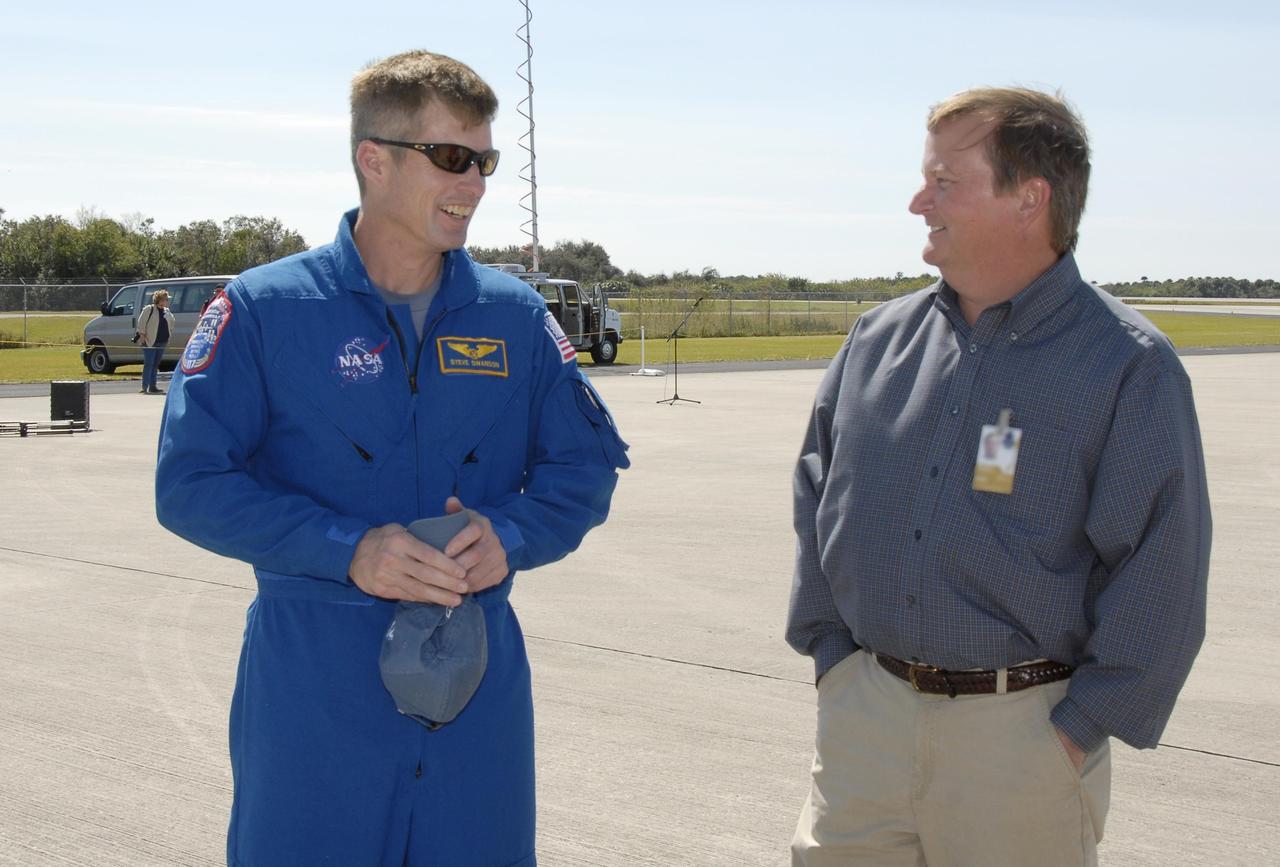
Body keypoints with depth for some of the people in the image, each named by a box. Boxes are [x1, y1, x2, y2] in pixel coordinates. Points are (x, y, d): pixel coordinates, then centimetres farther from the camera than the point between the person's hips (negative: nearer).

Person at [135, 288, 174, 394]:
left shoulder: (167, 311, 13)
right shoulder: (149, 309, -7)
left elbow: (171, 322, 25)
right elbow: (141, 323, -9)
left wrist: (168, 336, 17)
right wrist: (142, 335, -14)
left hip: (162, 342, 7)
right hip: (150, 341, -7)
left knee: (155, 364, 9)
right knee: (149, 363, -9)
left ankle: (152, 386, 12)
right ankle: (145, 387, -10)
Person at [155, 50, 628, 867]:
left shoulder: (516, 316, 6)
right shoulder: (264, 309, -5)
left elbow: (587, 464, 8)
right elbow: (190, 482, -9)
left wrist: (511, 536, -13)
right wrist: (349, 549, -20)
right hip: (313, 691, -3)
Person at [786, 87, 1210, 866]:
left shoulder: (1128, 366, -9)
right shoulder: (880, 339, 6)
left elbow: (1162, 575, -10)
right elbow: (819, 498, 14)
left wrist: (1085, 724, -11)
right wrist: (831, 649, 8)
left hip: (1023, 735, -4)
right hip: (863, 715, 4)